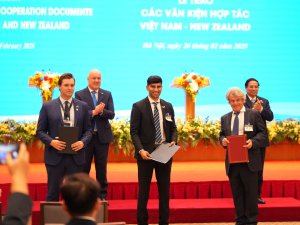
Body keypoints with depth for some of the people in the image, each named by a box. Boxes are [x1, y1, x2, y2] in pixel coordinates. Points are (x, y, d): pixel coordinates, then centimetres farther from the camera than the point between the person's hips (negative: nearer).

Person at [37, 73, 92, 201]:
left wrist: (83, 142, -10)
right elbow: (40, 131, 3)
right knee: (53, 194, 5)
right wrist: (51, 142, -15)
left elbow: (88, 130, 10)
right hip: (55, 156, -1)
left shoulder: (83, 106, 8)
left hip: (76, 156, 2)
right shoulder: (47, 107, 3)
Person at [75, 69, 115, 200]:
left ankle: (102, 195, 17)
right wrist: (93, 112, -22)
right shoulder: (79, 95, 0)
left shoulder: (107, 94, 7)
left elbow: (111, 114, -2)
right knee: (84, 168, 5)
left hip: (102, 136, 2)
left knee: (102, 168, 8)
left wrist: (101, 111, -20)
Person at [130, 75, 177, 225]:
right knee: (143, 190, 4)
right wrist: (140, 150, -18)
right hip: (146, 153, -4)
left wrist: (173, 141, -6)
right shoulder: (138, 106, -3)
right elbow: (134, 132, -6)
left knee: (164, 189, 8)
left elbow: (173, 128, 15)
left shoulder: (168, 106, 10)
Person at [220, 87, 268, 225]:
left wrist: (253, 142, -19)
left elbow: (263, 133, -2)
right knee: (237, 193, 8)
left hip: (249, 160, -4)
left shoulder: (254, 114, 1)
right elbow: (222, 135, 16)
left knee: (251, 192, 2)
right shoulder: (225, 118, 13)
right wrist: (223, 140, -8)